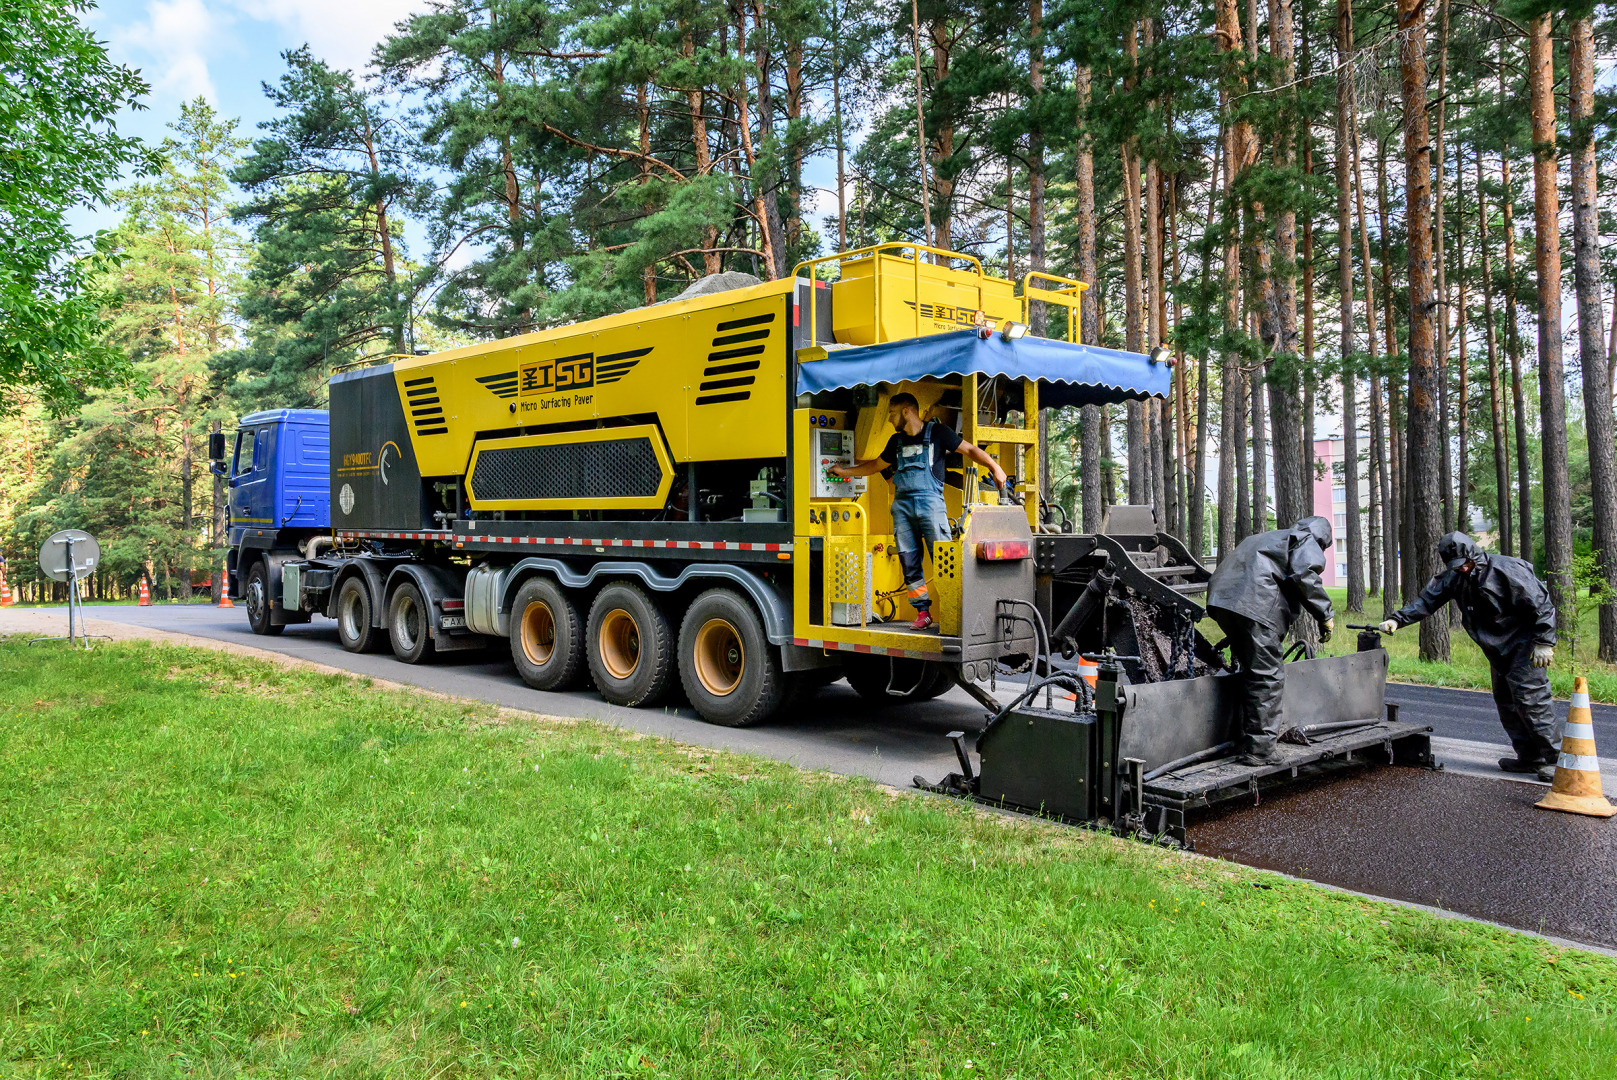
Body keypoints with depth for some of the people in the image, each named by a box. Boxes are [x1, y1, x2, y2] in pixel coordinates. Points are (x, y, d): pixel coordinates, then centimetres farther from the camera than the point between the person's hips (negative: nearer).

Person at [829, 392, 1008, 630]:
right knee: (909, 562, 2)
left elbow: (969, 449, 1)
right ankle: (923, 612, 8)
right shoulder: (897, 440, 19)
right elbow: (877, 464, 31)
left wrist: (994, 467, -11)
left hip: (929, 502, -5)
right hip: (902, 505, 6)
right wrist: (844, 471, 34)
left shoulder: (937, 432, 3)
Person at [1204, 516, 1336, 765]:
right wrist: (1326, 614, 0)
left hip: (1221, 599, 9)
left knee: (1254, 670, 21)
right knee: (1268, 676, -4)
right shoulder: (1308, 542, 16)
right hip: (1255, 605, -9)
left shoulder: (1265, 539, 39)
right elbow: (1304, 576, -6)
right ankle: (1260, 749, -5)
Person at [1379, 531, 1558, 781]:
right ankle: (1529, 757, 15)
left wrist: (1544, 642, -18)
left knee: (1530, 697, -12)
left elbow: (1541, 606, -17)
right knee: (1505, 701, 8)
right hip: (1497, 649, 8)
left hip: (1523, 645, -8)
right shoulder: (1454, 578, 3)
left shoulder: (1507, 571, -19)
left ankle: (1551, 758, -5)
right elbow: (1427, 600, 4)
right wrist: (1398, 619, -8)